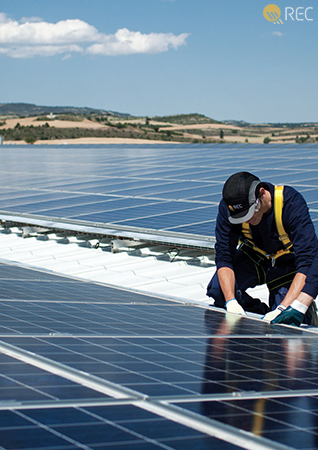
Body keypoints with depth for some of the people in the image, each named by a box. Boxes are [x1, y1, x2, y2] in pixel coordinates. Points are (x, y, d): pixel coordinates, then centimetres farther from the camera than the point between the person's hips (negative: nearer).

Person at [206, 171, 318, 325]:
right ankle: (263, 313, 1)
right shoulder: (227, 208, -24)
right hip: (253, 258, 3)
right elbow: (224, 256, -22)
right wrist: (231, 302, -36)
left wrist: (283, 309, -46)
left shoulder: (292, 203, -33)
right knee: (218, 289, -24)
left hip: (287, 262, -3)